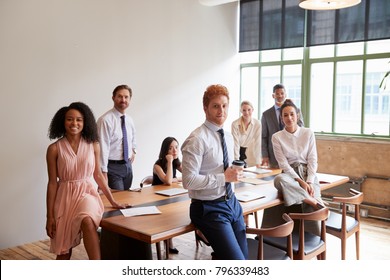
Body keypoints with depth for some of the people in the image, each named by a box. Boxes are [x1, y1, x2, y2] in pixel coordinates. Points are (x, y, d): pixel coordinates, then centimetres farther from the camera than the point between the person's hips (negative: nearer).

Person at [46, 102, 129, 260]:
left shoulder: (93, 145, 1)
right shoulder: (54, 149, -5)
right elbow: (52, 182, -2)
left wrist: (112, 201, 12)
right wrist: (50, 216, -1)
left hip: (87, 193, 0)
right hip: (65, 197, 0)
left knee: (88, 222, -34)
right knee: (63, 250, 6)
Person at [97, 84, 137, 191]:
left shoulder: (129, 120, 7)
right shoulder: (106, 120, -15)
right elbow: (103, 147, -19)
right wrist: (104, 172, -20)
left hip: (128, 165, 7)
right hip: (113, 167, -7)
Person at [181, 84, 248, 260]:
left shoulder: (228, 137, 9)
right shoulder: (197, 139, -17)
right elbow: (188, 181, -22)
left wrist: (235, 173, 4)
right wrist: (224, 177, -20)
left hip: (232, 203, 8)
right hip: (210, 209, -8)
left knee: (244, 256, 14)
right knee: (236, 261, -12)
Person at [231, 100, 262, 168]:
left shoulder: (257, 124, -11)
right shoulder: (235, 124, -16)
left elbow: (258, 144, -11)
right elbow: (236, 144, -18)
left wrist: (258, 163, -16)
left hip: (250, 154, 2)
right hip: (238, 152, -2)